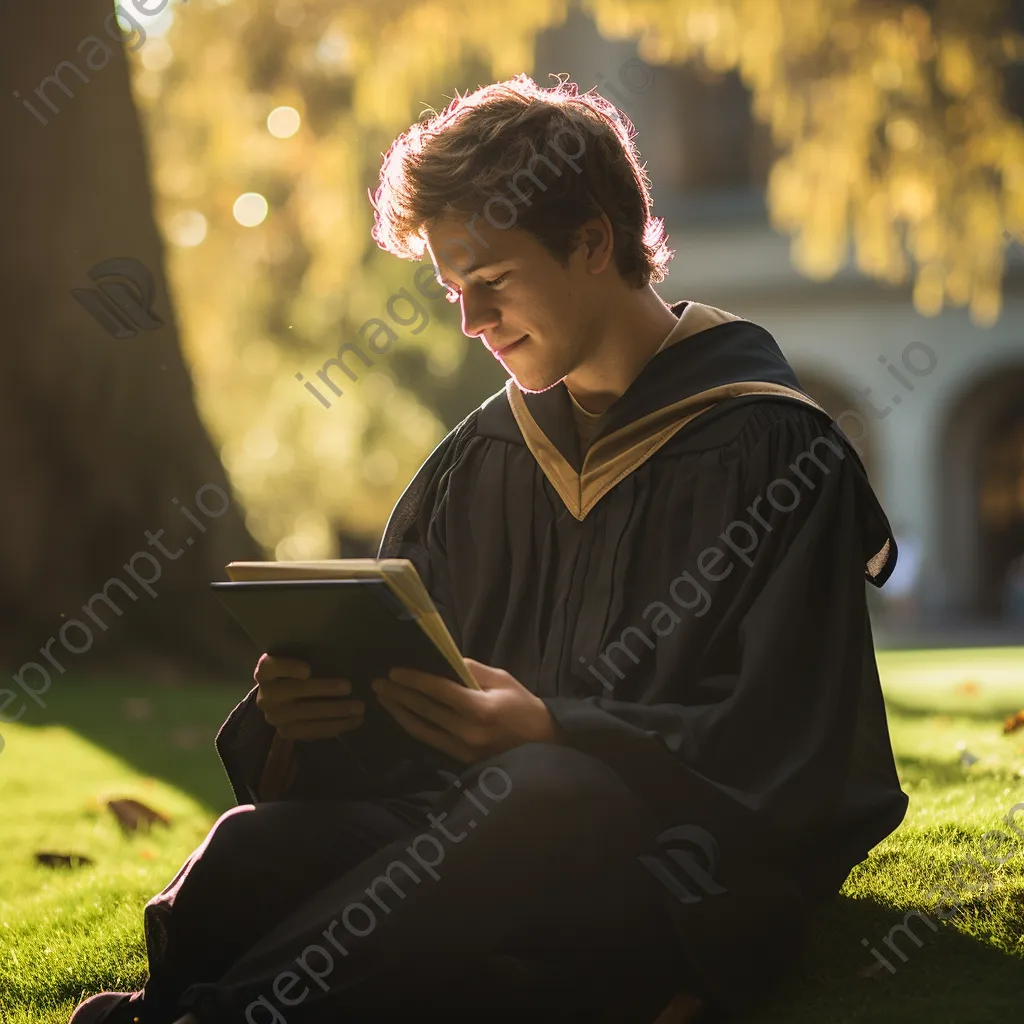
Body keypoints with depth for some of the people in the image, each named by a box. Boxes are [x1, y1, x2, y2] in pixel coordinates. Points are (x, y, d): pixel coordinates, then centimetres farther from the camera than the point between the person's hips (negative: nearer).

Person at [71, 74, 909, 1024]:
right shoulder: (479, 460, 17)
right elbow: (390, 684, 16)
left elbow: (788, 738, -9)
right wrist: (305, 708, -10)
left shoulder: (771, 448, -1)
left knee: (533, 796, -40)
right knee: (258, 848, -28)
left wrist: (550, 730, -23)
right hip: (484, 832, 5)